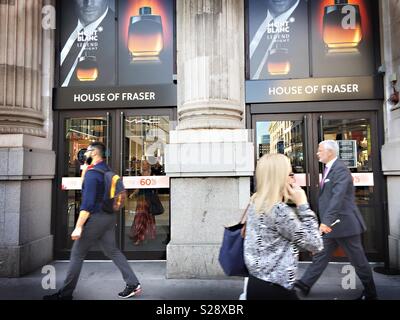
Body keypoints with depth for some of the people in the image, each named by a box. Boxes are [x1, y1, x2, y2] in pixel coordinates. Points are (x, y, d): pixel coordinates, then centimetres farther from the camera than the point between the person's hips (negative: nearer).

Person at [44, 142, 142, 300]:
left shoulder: (91, 173, -15)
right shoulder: (108, 171, 11)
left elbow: (87, 202, -21)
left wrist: (78, 226, -20)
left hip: (95, 218, -8)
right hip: (109, 217, 8)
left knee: (77, 254, 6)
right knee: (112, 251, 13)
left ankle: (65, 293, 18)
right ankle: (133, 284, 13)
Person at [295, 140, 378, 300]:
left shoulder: (340, 169, -18)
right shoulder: (329, 169, 11)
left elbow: (338, 197, -29)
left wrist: (327, 221, -35)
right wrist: (325, 221, 17)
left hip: (344, 223, -9)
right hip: (331, 225, 9)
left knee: (358, 260, 9)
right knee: (320, 255, 12)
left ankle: (370, 292, 29)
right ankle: (304, 285, 20)